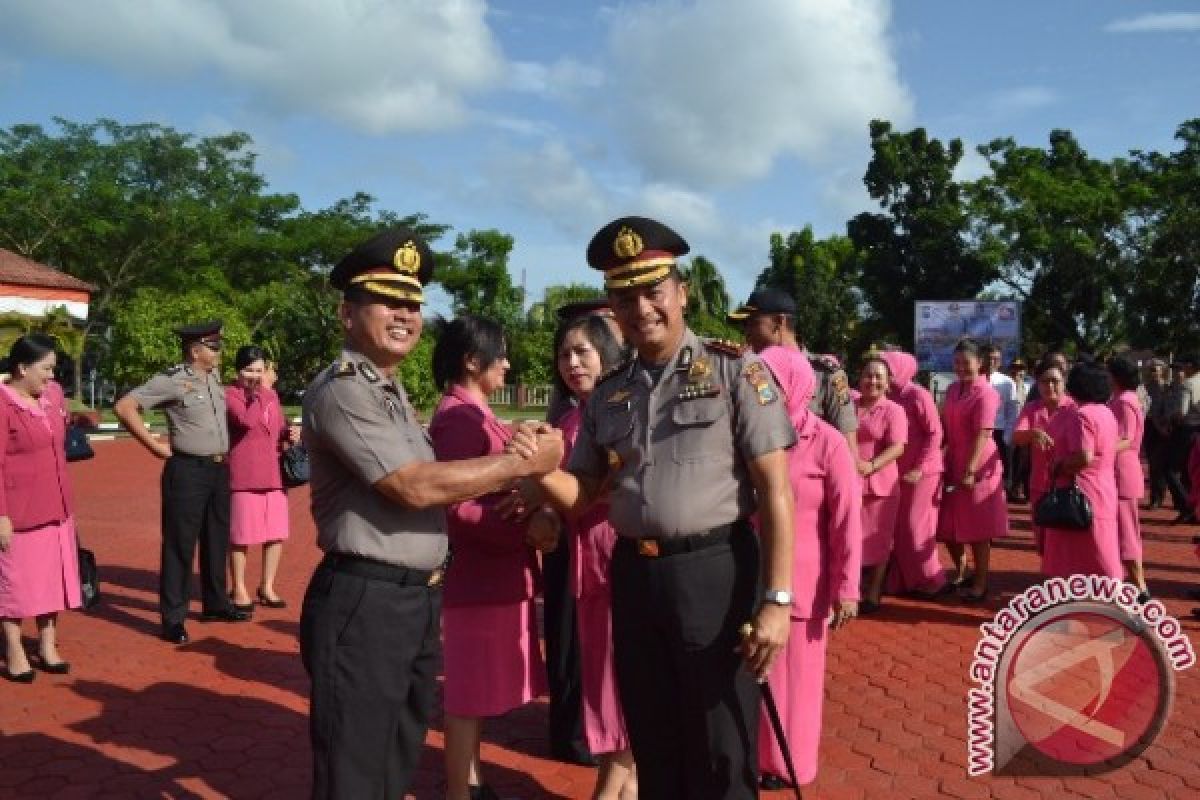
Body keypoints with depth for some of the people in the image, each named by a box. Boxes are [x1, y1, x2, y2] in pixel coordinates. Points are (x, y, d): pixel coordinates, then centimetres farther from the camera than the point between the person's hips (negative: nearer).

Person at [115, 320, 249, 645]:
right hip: (188, 471, -7)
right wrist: (155, 445, -15)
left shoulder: (215, 375, 9)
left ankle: (215, 604, 30)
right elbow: (124, 407, -17)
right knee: (180, 544, -3)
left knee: (217, 541, 16)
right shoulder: (171, 380, -12)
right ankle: (173, 618, 6)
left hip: (219, 469, 8)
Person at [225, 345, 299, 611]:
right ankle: (239, 590, 20)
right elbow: (248, 421, -25)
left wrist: (291, 432, 1)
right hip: (243, 477, -6)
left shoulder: (272, 395, 12)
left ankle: (267, 586, 26)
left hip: (274, 475, 6)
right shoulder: (230, 394, -8)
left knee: (276, 535, 11)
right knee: (241, 537, 4)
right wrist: (263, 389, -19)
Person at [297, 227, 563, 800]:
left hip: (417, 599, 9)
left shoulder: (392, 392, 14)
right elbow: (415, 487, -22)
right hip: (364, 604, -9)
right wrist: (524, 462, -14)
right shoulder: (341, 390, -16)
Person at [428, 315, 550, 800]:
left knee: (480, 688, 19)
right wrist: (525, 527, -20)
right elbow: (455, 505, -23)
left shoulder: (473, 413, 13)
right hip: (480, 574, -10)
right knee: (469, 692, 2)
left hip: (495, 572, 10)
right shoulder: (458, 417, -18)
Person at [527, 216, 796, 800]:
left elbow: (775, 492, -10)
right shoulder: (607, 396, 9)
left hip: (714, 573, -5)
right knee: (653, 750, 20)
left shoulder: (735, 372, -6)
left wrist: (777, 599, -16)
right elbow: (584, 496, 13)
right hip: (633, 578, 5)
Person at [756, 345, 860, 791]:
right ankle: (754, 754, 33)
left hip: (799, 582, -3)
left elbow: (847, 520, -10)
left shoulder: (827, 443, -11)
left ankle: (786, 762, 31)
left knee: (791, 674, 12)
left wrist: (846, 589, -11)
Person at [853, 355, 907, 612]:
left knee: (876, 541, 7)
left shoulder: (893, 410, -3)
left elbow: (897, 447, -12)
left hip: (879, 484, -3)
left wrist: (871, 466, -25)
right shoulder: (849, 405, 9)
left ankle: (873, 593, 19)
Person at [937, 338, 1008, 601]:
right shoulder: (952, 390, 10)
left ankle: (980, 583, 14)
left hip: (978, 468, -7)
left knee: (978, 529, 2)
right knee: (947, 525, 12)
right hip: (953, 465, 7)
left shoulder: (986, 393, -13)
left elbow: (983, 434, -20)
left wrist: (970, 471, -25)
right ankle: (960, 572, 32)